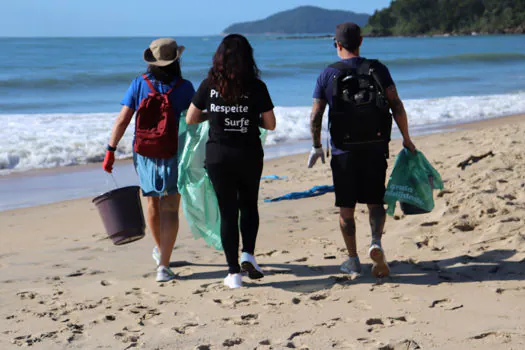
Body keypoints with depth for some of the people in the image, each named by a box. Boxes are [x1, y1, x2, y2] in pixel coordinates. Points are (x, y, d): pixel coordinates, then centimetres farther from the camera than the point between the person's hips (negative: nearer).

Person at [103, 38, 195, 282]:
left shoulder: (139, 84, -5)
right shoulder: (185, 87, -9)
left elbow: (123, 119, -8)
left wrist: (111, 150, -2)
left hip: (144, 153, 3)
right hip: (173, 154, -3)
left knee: (153, 203, 22)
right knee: (170, 209, 0)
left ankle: (160, 250, 44)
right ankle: (163, 265, -11)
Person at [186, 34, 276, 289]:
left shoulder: (210, 85, -5)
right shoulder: (256, 87, -7)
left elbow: (190, 119, 2)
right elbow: (270, 124, -2)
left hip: (218, 155, 0)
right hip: (249, 155, 0)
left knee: (227, 212, 7)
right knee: (249, 205, 21)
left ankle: (234, 272, 7)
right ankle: (248, 254, 3)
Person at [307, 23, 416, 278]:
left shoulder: (327, 75, -2)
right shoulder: (378, 70, 1)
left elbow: (315, 117, -3)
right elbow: (397, 106, -4)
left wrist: (316, 147, 11)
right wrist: (406, 139, 5)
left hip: (344, 150, -1)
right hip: (375, 148, 1)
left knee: (346, 208, 10)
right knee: (375, 201, 11)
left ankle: (353, 260, 15)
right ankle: (376, 242, -14)